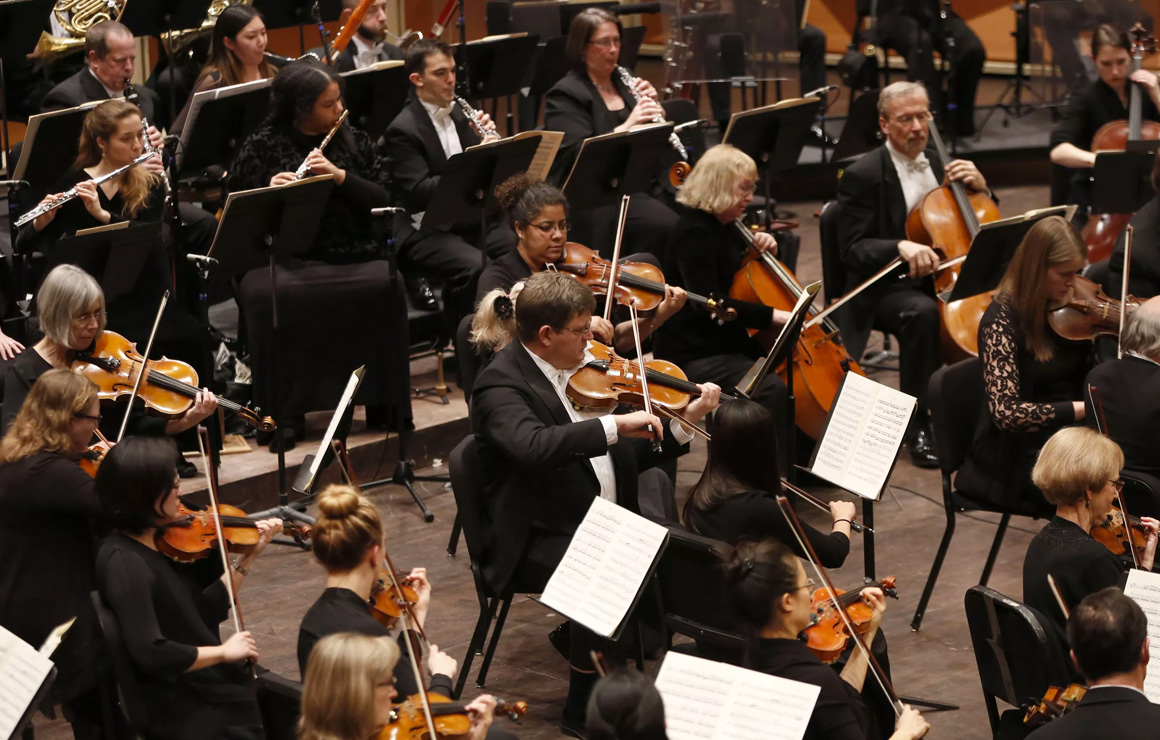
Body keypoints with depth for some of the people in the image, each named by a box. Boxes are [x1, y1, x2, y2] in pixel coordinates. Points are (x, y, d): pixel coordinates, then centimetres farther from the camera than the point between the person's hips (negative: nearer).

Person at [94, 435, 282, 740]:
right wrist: (223, 651, -17)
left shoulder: (161, 541, 5)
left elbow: (203, 613, 14)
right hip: (179, 709, -9)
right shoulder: (124, 562, -21)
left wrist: (249, 557, 10)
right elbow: (151, 654, -28)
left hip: (206, 685, 9)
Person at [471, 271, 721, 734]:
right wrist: (614, 425, -38)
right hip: (538, 540, -8)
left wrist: (686, 421, 1)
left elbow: (630, 455, 13)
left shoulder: (583, 368, 9)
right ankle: (583, 708, -13)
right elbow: (535, 446, -38)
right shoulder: (501, 384, -16)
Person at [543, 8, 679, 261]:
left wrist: (653, 107, -3)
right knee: (663, 225, -31)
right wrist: (627, 126, -26)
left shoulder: (625, 82, 16)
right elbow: (579, 154, -18)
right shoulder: (565, 95, -4)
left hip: (640, 181, 6)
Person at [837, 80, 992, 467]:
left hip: (944, 277, 5)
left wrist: (979, 187, -3)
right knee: (922, 312, -38)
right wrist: (901, 247, -32)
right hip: (887, 287, -5)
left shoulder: (940, 165, 13)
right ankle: (917, 427, -27)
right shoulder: (862, 176, -6)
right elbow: (854, 251, -13)